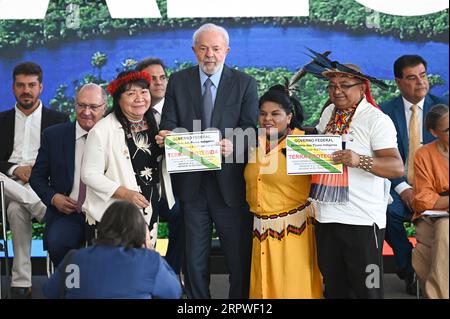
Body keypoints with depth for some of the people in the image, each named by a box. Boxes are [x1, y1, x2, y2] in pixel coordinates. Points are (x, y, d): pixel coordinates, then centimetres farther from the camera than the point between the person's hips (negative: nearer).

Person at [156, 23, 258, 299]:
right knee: (195, 258, 11)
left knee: (240, 256, 3)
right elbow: (169, 124, 2)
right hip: (191, 183, 2)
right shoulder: (178, 81, 6)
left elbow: (251, 130, -7)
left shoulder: (245, 84, 1)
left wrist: (234, 146, -27)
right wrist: (165, 136, -22)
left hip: (230, 183, -2)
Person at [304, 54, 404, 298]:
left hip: (362, 220, -7)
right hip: (326, 216, 7)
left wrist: (359, 160, -31)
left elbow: (397, 167, -17)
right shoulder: (329, 113, 13)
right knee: (334, 288, 16)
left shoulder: (376, 119, -8)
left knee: (366, 289, 0)